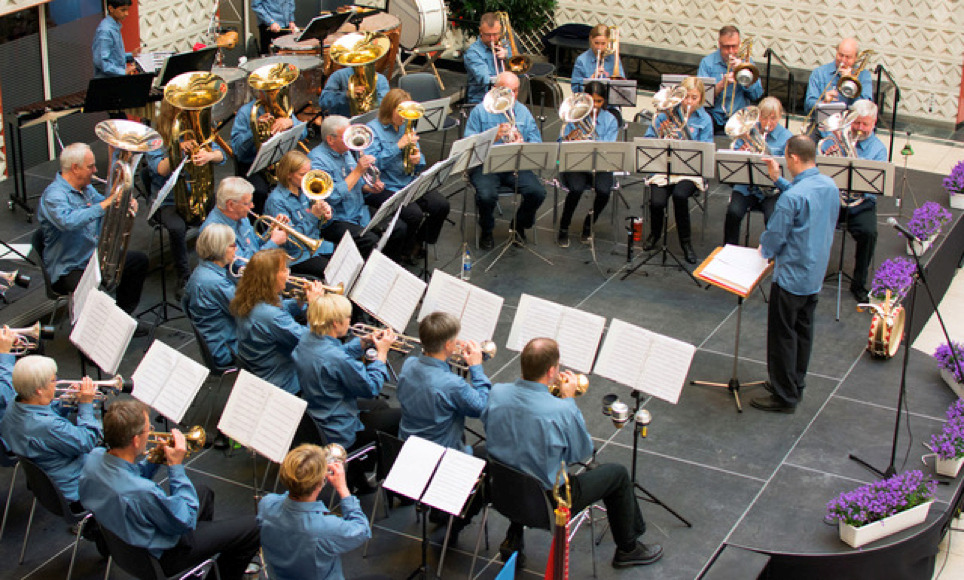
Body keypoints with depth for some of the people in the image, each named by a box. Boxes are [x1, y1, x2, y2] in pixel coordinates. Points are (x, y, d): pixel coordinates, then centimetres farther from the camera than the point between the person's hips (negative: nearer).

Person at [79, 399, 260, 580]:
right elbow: (186, 521, -24)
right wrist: (176, 466, -20)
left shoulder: (94, 457, -17)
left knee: (204, 493, 31)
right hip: (160, 556, -8)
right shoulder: (141, 492, -42)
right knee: (250, 527, 1)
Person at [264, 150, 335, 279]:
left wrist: (325, 213, -6)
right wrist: (312, 216, -28)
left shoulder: (304, 191, 6)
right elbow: (290, 240, -22)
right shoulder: (276, 201, -16)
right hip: (297, 257, -8)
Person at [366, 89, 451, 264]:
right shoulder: (373, 129, -6)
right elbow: (372, 164, -20)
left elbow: (418, 168, 16)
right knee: (414, 214, -28)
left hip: (409, 182, 7)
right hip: (383, 188, -7)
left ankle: (420, 243, 9)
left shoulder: (407, 127, 15)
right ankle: (404, 253, 0)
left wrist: (418, 160, -9)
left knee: (441, 206, -15)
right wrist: (399, 146, -21)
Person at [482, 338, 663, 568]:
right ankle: (627, 548, 35)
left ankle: (513, 540, 38)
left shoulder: (497, 392, -15)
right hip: (547, 502, -5)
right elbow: (582, 452, -10)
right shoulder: (560, 411, -29)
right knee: (617, 473, 14)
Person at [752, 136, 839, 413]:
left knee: (782, 335, 3)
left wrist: (764, 250, 3)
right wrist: (778, 180, 12)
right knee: (803, 330, 20)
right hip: (816, 274, 8)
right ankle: (796, 384, 33)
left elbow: (774, 237, -19)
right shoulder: (830, 186, 0)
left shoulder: (792, 197, -26)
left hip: (791, 276, -8)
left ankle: (784, 396, 11)